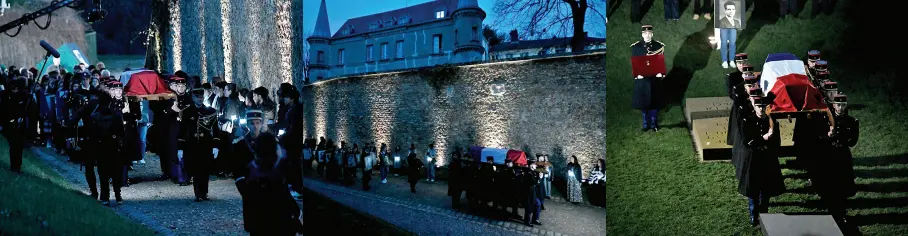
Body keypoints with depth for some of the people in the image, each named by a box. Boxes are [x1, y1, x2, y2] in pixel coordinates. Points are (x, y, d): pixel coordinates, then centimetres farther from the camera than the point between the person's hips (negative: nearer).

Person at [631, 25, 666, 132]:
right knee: (643, 102, 5)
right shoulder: (635, 47, 2)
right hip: (642, 78, 0)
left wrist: (661, 72, -13)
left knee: (654, 102, 5)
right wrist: (637, 74, -13)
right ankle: (646, 124, 16)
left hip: (655, 79, 0)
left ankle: (654, 124, 15)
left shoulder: (659, 46, 3)